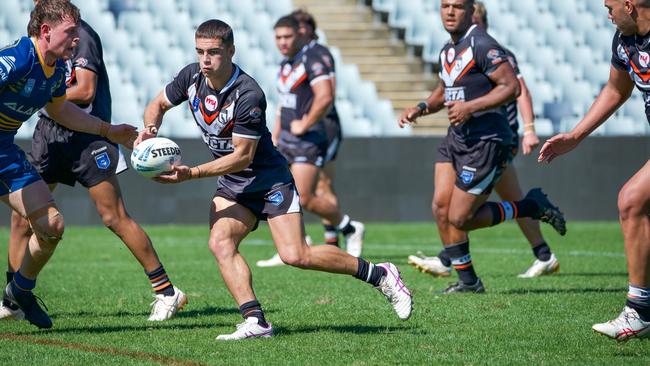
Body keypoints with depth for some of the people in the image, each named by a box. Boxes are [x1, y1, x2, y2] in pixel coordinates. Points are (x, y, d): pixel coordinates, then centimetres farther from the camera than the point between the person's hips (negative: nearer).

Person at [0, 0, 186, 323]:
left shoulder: (81, 35, -12)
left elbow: (85, 91, -17)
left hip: (86, 135, -8)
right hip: (50, 134, 8)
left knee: (115, 217, -8)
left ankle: (167, 292, 1)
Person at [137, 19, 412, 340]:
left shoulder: (249, 95, -26)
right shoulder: (191, 77, -6)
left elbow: (242, 156, -23)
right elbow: (158, 104, 12)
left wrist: (192, 174, -27)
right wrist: (150, 130, -11)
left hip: (268, 178, -7)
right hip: (231, 186, 7)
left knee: (296, 255, -15)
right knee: (220, 243, -18)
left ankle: (379, 275, 1)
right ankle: (255, 321, -20)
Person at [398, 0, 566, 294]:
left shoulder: (481, 45, -15)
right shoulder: (447, 51, 13)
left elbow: (511, 87, -19)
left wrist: (470, 107, -25)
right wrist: (421, 109, 12)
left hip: (485, 142, -8)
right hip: (455, 139, 8)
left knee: (460, 218, -7)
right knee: (441, 207, -2)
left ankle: (533, 207, 10)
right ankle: (467, 281, 9)